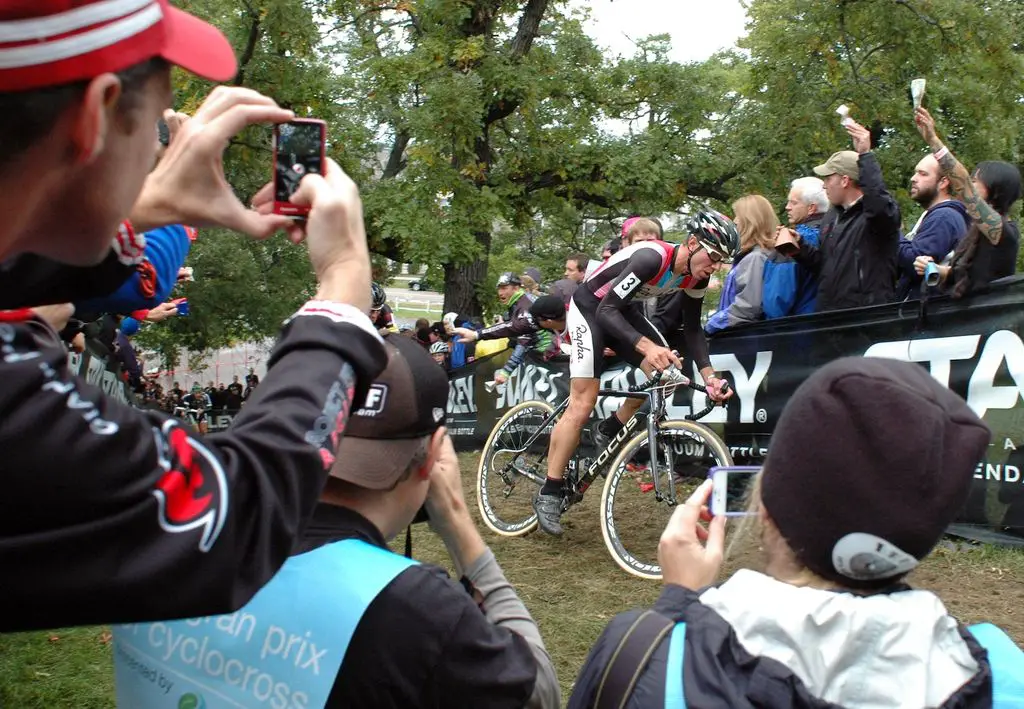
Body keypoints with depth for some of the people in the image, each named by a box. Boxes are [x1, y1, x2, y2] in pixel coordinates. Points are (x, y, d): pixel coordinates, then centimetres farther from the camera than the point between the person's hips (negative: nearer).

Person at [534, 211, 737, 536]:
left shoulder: (696, 277, -11)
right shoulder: (652, 257, -34)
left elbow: (693, 328, 1)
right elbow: (606, 310, -38)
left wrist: (708, 375, -12)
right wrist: (647, 346, -52)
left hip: (622, 309, 8)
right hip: (590, 306, -8)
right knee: (582, 404, -14)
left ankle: (609, 430, 12)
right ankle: (548, 495, -8)